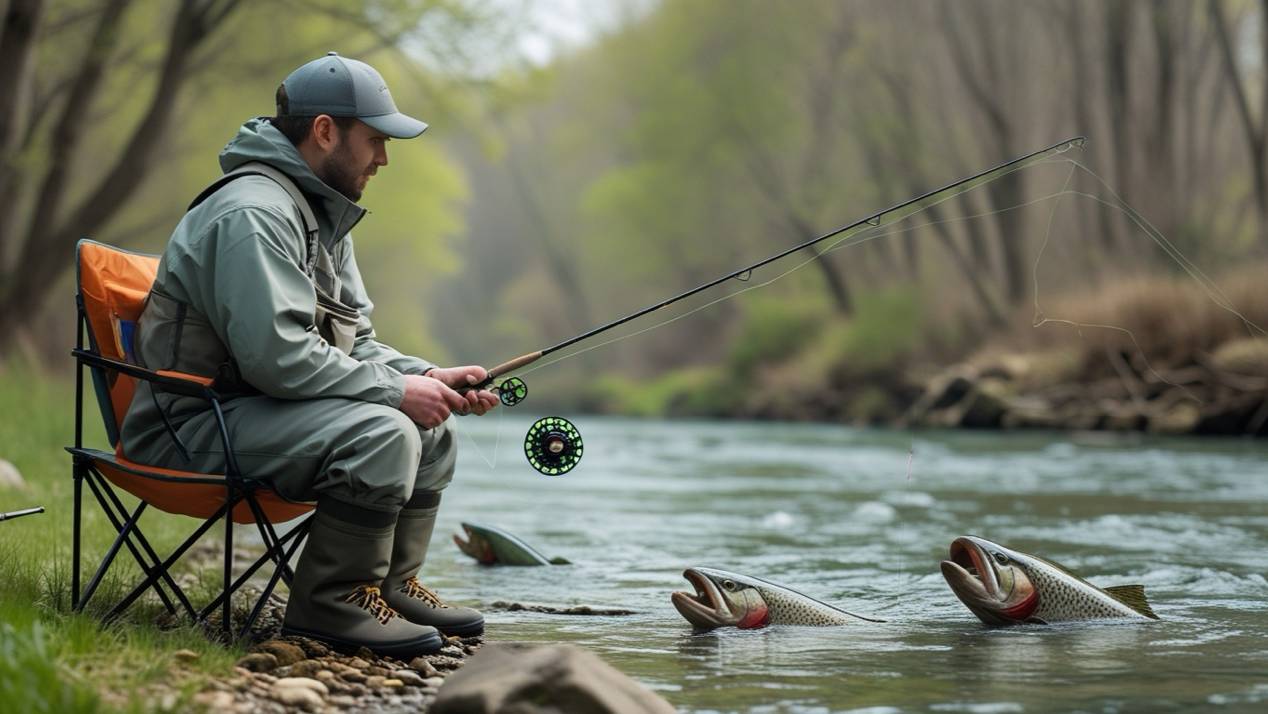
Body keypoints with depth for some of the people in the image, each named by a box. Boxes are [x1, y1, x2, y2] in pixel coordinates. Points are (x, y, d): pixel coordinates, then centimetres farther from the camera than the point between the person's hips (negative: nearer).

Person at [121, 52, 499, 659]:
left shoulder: (324, 215, 16)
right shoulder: (254, 212, -20)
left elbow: (354, 343, 17)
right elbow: (277, 354, -28)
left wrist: (429, 378, -1)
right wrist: (395, 390, -21)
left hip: (255, 408, 11)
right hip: (192, 423, -11)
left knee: (432, 433, 10)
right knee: (382, 432, -29)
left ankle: (392, 585, 13)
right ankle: (330, 602, -17)